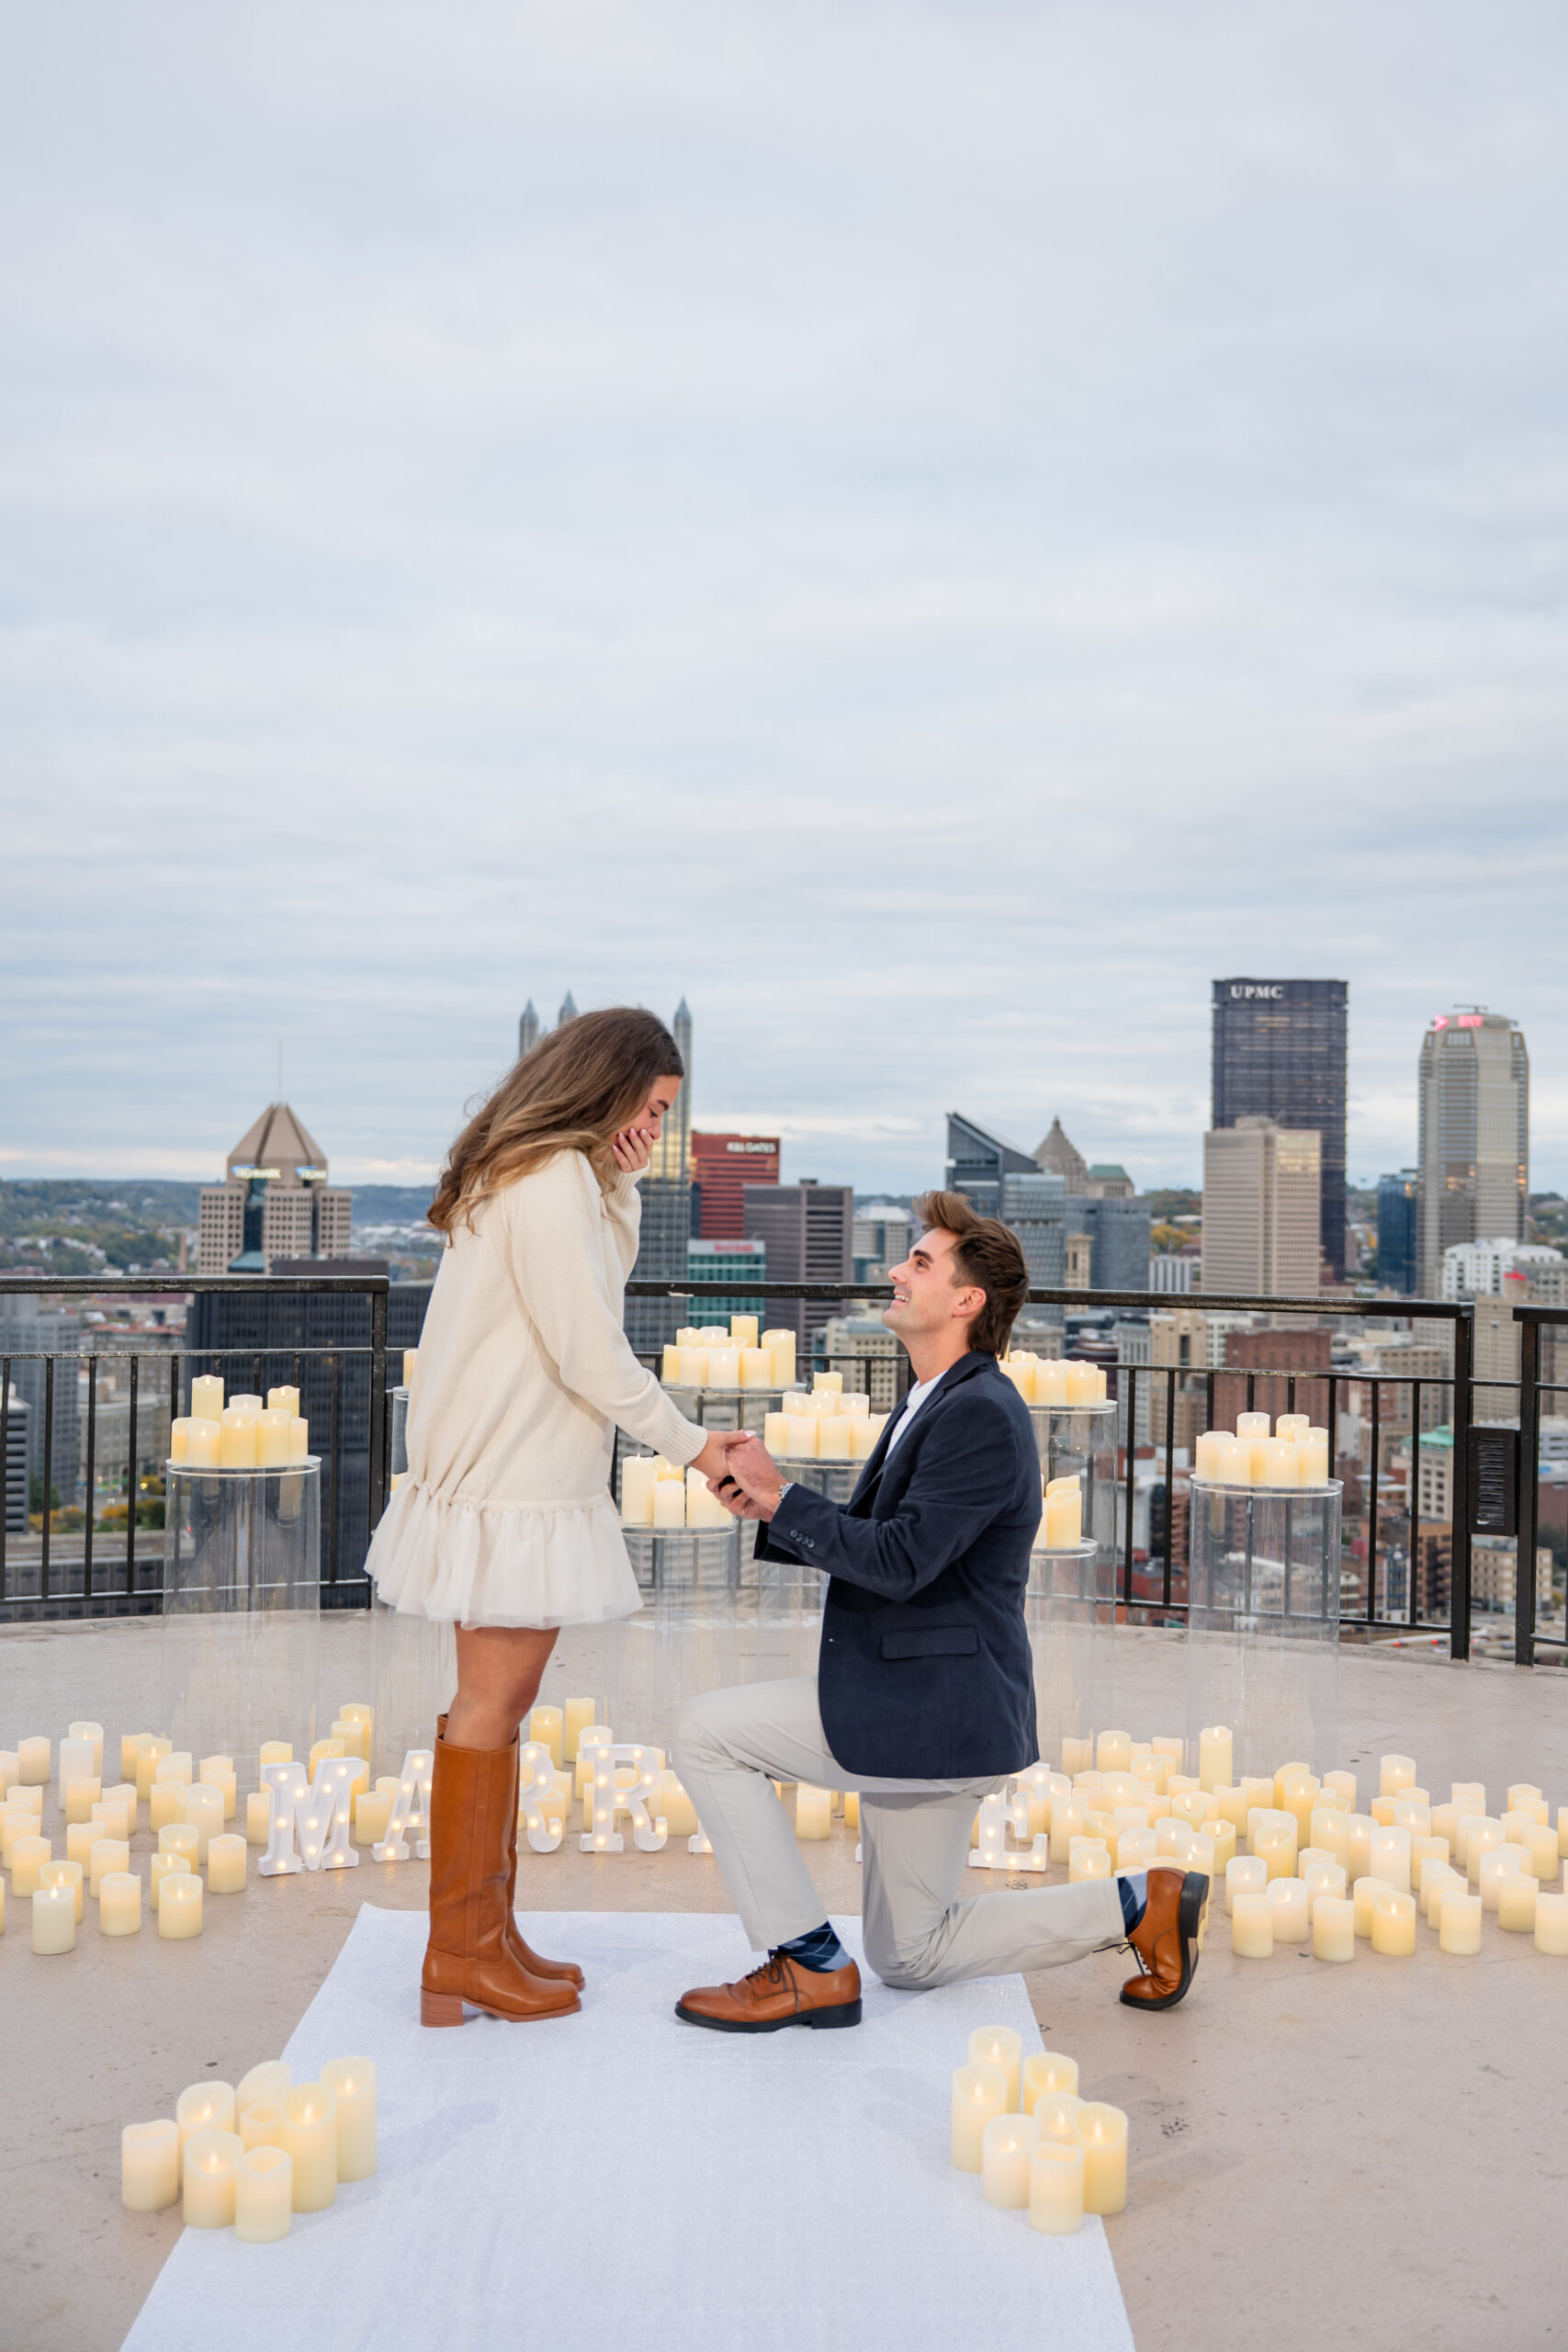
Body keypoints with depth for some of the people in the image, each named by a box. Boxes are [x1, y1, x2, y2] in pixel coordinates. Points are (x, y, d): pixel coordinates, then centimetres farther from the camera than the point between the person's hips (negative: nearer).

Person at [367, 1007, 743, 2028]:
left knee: (502, 1701, 13)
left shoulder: (545, 1175, 16)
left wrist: (622, 1189, 7)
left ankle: (489, 1932, 22)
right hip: (513, 1483, -10)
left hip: (517, 1474, 10)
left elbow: (602, 1289, 20)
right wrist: (691, 1444, -7)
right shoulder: (552, 1179, -17)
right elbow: (589, 1354, -17)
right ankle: (461, 1956, 6)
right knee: (491, 1705, -3)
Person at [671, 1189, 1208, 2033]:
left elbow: (899, 1561, -25)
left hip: (932, 1709, -10)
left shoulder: (982, 1414, -19)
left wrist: (783, 1495, -16)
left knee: (706, 1735, -7)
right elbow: (861, 1542, 17)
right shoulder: (933, 1404, 14)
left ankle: (808, 1965, -1)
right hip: (924, 1711, 10)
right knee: (911, 1957, 17)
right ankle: (1138, 1902, 19)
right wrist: (770, 1510, 0)